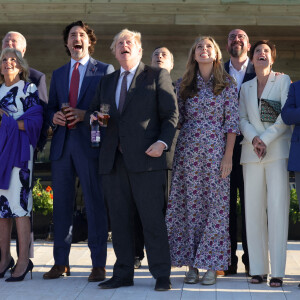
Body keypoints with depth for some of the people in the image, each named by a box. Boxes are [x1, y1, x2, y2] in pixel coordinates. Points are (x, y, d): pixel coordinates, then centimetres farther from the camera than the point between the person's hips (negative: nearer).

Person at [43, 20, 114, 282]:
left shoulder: (105, 71, 5)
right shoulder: (58, 74, 19)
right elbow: (51, 107, 19)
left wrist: (85, 115, -15)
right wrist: (54, 116, -4)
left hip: (90, 143, -4)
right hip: (62, 143, 5)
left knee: (95, 203, -3)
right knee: (61, 202, 7)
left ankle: (99, 264, 2)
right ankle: (61, 262, 15)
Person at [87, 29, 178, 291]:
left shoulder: (157, 76, 6)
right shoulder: (107, 82, 21)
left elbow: (171, 114, 1)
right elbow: (94, 110, 28)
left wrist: (163, 142, -14)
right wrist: (93, 118, 4)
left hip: (146, 159, -5)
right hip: (114, 160, 5)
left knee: (153, 219, -4)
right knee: (119, 220, 7)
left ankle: (162, 275, 3)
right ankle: (123, 274, 15)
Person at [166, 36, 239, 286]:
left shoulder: (227, 85, 3)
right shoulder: (184, 85, 11)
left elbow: (232, 122, -1)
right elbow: (177, 119, 12)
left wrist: (228, 155, -8)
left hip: (216, 151, -2)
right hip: (188, 151, 2)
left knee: (215, 205, -1)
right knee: (189, 206, 2)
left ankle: (211, 266, 5)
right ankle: (191, 264, 9)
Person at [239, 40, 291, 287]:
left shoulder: (283, 81, 7)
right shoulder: (245, 88, 18)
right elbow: (242, 119, 9)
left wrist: (266, 139, -12)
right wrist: (254, 139, -10)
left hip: (278, 150, -4)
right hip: (251, 153, 4)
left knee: (278, 208, -10)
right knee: (254, 210, 0)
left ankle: (277, 271, -10)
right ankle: (258, 269, 3)